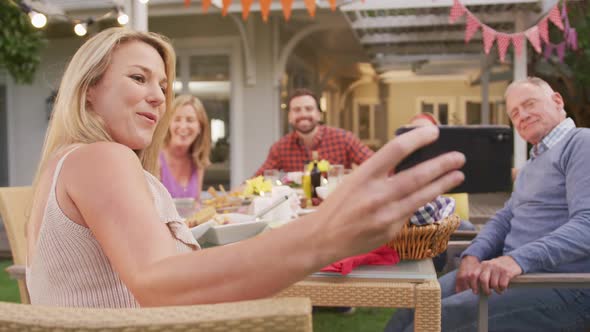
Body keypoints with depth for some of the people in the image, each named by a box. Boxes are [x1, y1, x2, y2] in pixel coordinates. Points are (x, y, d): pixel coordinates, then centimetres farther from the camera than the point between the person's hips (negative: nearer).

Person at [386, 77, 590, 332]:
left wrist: (519, 259, -31)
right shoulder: (531, 165, 25)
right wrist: (473, 256, -2)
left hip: (560, 283, -8)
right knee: (413, 308, -4)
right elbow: (504, 219, 18)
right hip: (514, 268, 8)